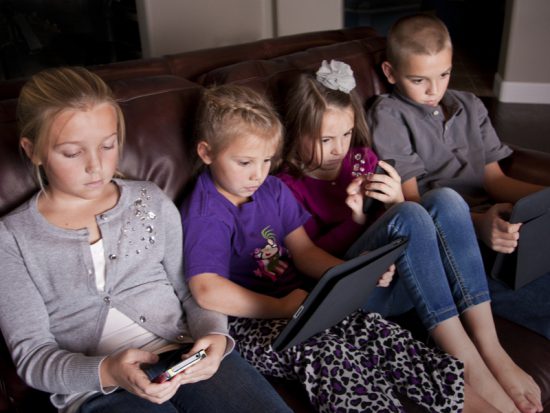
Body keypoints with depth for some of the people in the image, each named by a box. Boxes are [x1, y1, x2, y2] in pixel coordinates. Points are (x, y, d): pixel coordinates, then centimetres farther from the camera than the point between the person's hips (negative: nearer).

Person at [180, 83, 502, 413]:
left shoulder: (273, 190, 10)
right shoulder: (204, 213, -12)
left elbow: (304, 252, 7)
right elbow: (207, 290, -25)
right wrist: (279, 307, -22)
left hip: (295, 300, 6)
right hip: (249, 320, -6)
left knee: (373, 328, -17)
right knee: (325, 353, -33)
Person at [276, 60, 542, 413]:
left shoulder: (362, 157, 14)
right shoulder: (287, 186, -1)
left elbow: (397, 213, 11)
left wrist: (396, 203, -12)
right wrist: (356, 218, -21)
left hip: (398, 273, 6)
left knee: (445, 199, -20)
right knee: (409, 216, -31)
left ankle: (491, 350, -24)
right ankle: (467, 363, -28)